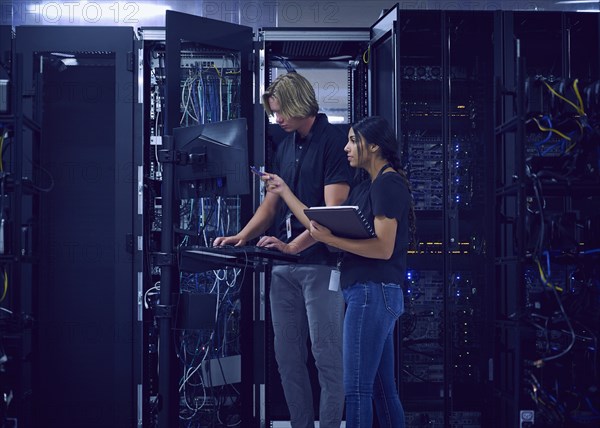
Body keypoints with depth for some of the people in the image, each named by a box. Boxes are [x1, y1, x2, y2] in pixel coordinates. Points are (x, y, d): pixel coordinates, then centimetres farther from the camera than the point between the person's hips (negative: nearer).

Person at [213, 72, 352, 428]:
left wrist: (293, 245, -24)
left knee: (326, 355, -4)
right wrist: (242, 237, 2)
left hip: (321, 262, -7)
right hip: (284, 266, 8)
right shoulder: (285, 147, 15)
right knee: (288, 355, 9)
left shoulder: (334, 141, -8)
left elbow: (333, 210, -16)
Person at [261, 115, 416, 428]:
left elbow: (384, 248, -18)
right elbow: (323, 226, 17)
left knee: (356, 388, -9)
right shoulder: (366, 188, 20)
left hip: (373, 292, -10)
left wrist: (331, 239, -21)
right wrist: (284, 192, 17)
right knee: (383, 389, 10)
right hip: (374, 294, 10)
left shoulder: (388, 183, -10)